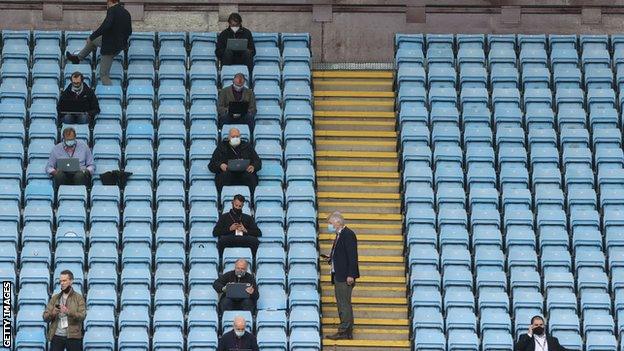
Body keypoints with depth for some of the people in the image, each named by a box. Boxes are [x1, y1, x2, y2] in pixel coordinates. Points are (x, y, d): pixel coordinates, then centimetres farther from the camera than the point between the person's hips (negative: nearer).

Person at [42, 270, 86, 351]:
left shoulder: (78, 298, 4)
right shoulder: (55, 298, 14)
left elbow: (82, 316, -9)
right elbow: (45, 317, 9)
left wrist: (68, 312, -25)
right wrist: (52, 313, -14)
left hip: (72, 336, -3)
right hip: (56, 336, 3)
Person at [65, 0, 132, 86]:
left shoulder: (112, 10, -18)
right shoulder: (126, 13, 4)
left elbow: (105, 26, -32)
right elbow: (129, 31, 12)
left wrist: (91, 37, -23)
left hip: (110, 46, -9)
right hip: (120, 44, 9)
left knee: (104, 75, 0)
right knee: (93, 40, 30)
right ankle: (77, 58, 46)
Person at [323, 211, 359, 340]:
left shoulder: (348, 234, -13)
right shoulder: (339, 235, 17)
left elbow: (352, 256, -19)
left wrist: (350, 275, -22)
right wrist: (330, 258, 7)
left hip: (345, 276, -10)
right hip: (338, 276, 10)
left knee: (344, 303, -9)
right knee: (341, 304, 12)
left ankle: (345, 331, -8)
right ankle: (346, 331, 15)